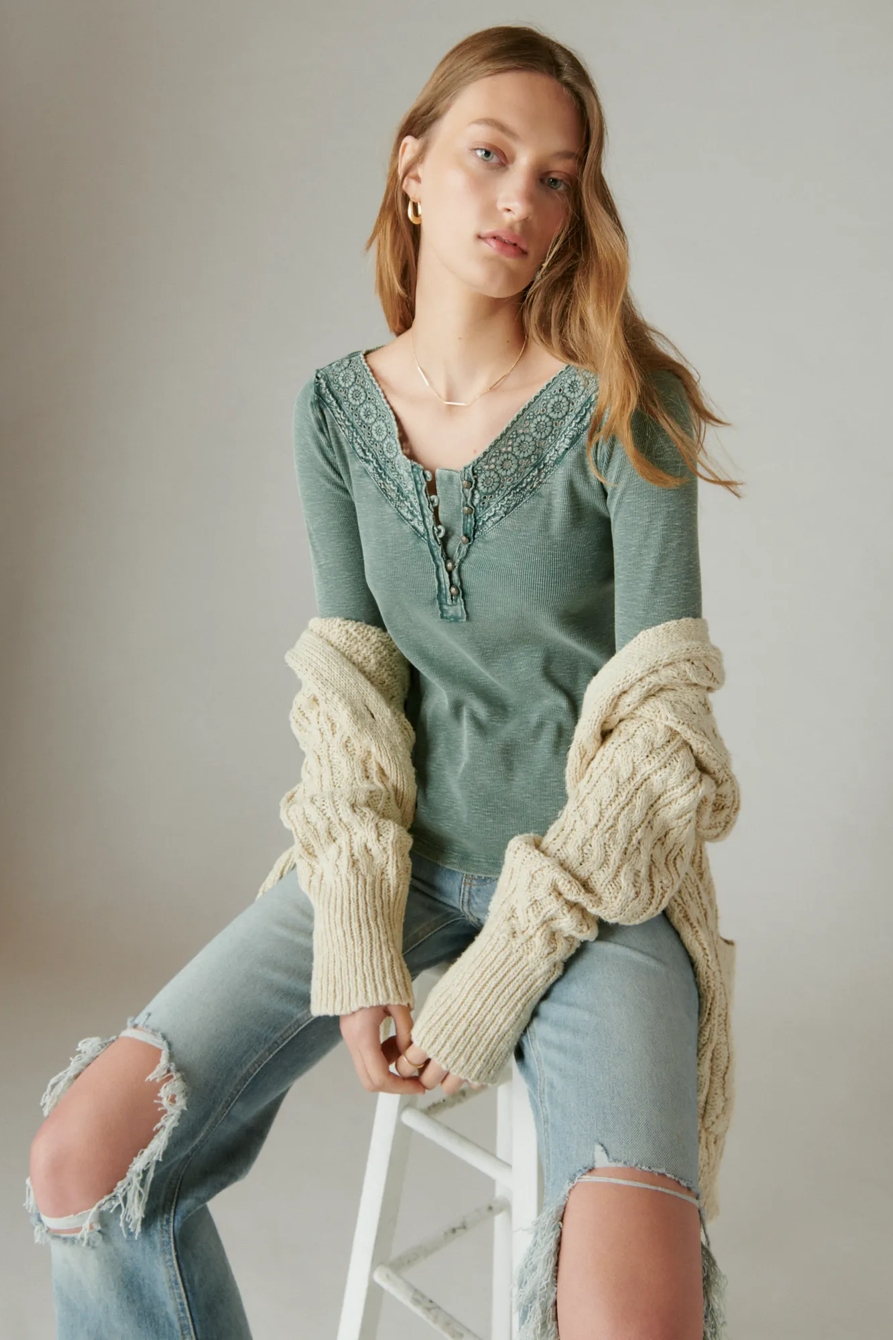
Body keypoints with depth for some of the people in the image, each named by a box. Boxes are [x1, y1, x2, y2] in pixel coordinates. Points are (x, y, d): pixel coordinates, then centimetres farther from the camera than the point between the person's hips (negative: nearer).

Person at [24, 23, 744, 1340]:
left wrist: (502, 972, -14)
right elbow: (349, 686, 0)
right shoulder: (338, 406, 3)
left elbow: (661, 722, -11)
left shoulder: (624, 404, -8)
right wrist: (359, 944, -11)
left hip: (595, 882, -3)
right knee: (82, 1157, -11)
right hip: (400, 853, 4)